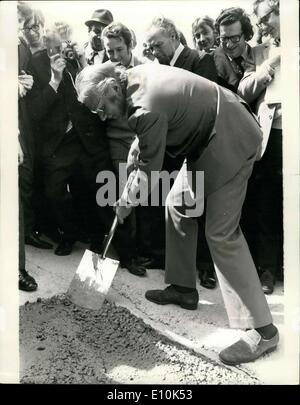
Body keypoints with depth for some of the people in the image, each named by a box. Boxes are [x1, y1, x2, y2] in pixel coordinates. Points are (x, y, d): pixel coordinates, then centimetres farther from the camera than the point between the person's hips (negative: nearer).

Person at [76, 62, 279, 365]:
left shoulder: (145, 109, -27)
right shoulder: (136, 74, 0)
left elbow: (150, 170, -16)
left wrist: (126, 203, -1)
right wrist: (138, 146, 9)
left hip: (229, 143, -10)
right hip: (208, 136, 10)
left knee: (221, 234, -12)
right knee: (177, 206, 13)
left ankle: (262, 329, -3)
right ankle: (183, 288, 27)